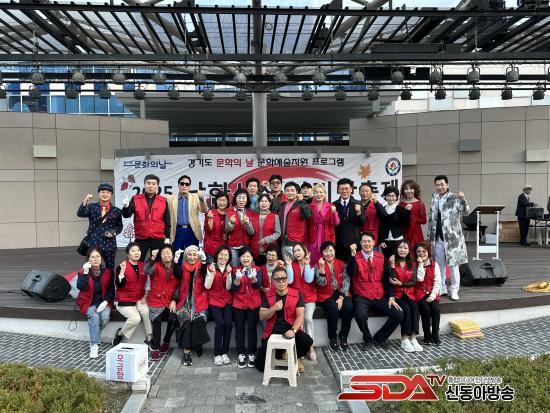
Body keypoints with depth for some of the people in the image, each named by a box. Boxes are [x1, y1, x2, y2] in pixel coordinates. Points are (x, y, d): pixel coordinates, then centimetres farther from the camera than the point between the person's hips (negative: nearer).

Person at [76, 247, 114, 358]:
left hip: (103, 302, 1)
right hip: (89, 302, -1)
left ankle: (94, 337, -1)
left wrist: (105, 301, -13)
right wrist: (85, 272, -28)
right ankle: (94, 345, -22)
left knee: (105, 317, -27)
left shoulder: (107, 272, -1)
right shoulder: (83, 272, -4)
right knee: (94, 316, -30)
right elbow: (80, 287, -21)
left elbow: (111, 290, 1)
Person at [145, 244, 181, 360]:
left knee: (173, 319, -16)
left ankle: (166, 342, 10)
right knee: (156, 321, -17)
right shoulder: (157, 266, 0)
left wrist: (174, 300, -2)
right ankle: (155, 348, 0)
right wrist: (152, 258, -30)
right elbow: (148, 271, -22)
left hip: (170, 301, 2)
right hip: (156, 300, -2)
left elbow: (179, 286, 7)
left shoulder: (177, 269, 8)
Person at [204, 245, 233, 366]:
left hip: (227, 301, 2)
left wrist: (229, 274, -18)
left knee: (228, 323, -18)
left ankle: (225, 352, -3)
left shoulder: (230, 268, 5)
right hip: (214, 301, -2)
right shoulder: (210, 267, -2)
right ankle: (217, 354, -8)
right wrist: (212, 273, -22)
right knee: (220, 323, -21)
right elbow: (207, 286, -10)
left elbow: (228, 287, -5)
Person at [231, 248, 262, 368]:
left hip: (254, 304, -1)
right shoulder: (235, 270, 2)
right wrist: (238, 278, -27)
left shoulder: (257, 270, 2)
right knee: (239, 329, 2)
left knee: (252, 329, -1)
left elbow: (258, 286, -12)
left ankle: (251, 354, 9)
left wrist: (253, 277, -33)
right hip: (238, 304, 1)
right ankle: (241, 354, 10)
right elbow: (233, 288, -7)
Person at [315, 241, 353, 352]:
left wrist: (341, 297, -14)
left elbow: (346, 281, -2)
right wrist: (322, 268, -24)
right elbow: (321, 283, -12)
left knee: (348, 307, -27)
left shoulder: (342, 264, 6)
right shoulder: (318, 266, 0)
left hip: (341, 293, 2)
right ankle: (332, 338, -8)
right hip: (326, 295, -2)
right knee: (334, 309, -31)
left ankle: (343, 337, -7)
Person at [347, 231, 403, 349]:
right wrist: (352, 254, -31)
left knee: (399, 315, -12)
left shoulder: (381, 258, 7)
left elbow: (386, 279, 9)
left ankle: (379, 338, 11)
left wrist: (391, 297, -2)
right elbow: (350, 274, -22)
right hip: (362, 297, -4)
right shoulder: (355, 257, -4)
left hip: (380, 297, 4)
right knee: (360, 315, -33)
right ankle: (367, 339, 0)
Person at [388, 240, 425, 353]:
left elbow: (414, 281, 2)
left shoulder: (412, 264, 11)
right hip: (397, 294, -3)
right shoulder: (393, 262, 0)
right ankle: (404, 339, -21)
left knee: (414, 308, -26)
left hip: (409, 294, 3)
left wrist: (401, 283, -11)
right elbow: (392, 281, -12)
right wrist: (392, 264, -17)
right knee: (406, 309, -28)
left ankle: (413, 338, -22)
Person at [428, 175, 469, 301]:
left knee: (453, 265, 1)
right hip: (438, 238, 5)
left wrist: (463, 200, -31)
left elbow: (466, 213, -14)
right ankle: (441, 288, 25)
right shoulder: (434, 199, 10)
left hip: (452, 237, -5)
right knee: (439, 265, 12)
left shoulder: (454, 198, -5)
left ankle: (454, 290, 13)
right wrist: (430, 234, 14)